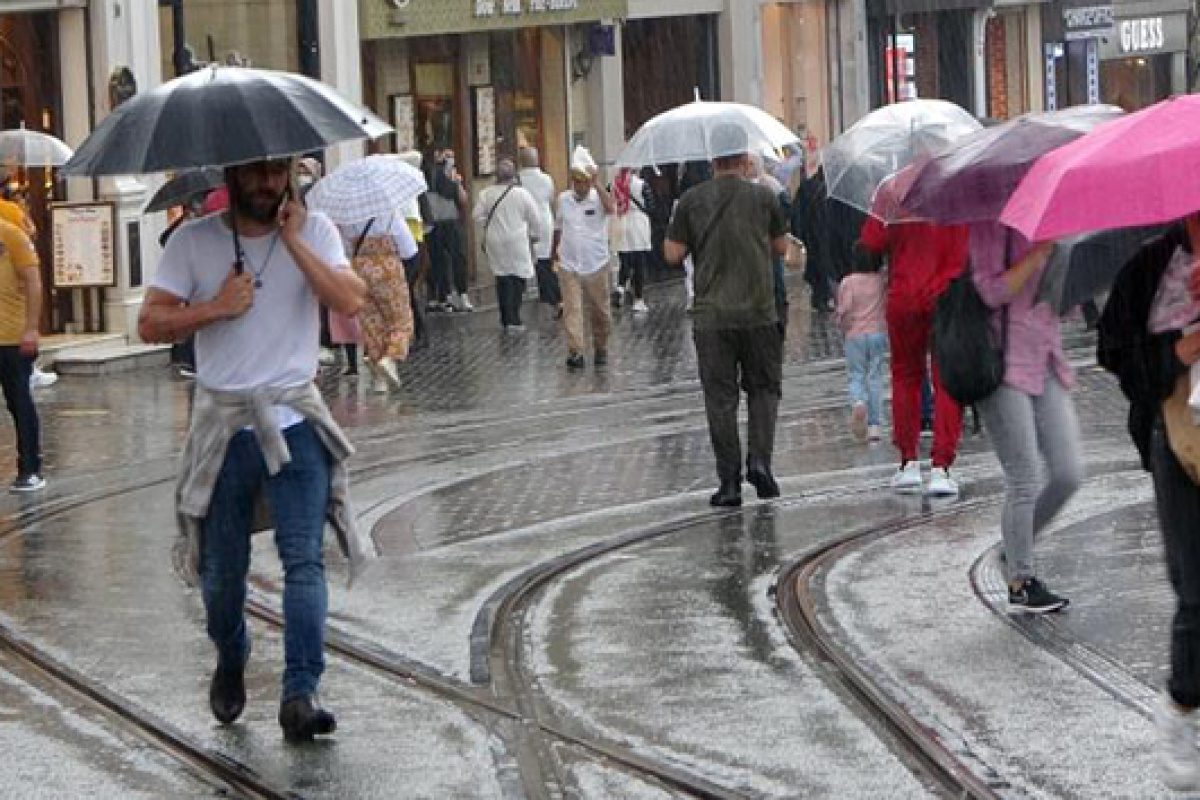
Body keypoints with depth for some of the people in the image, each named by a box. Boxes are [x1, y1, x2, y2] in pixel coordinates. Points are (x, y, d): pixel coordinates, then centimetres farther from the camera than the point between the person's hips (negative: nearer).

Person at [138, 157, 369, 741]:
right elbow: (150, 323, -3)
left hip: (294, 419, -1)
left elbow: (350, 302, -13)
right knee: (222, 567, 9)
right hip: (222, 422, 1)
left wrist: (292, 241, -16)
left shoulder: (313, 230, 2)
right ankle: (230, 662, 37)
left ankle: (300, 695, -15)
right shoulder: (194, 241, 1)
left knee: (304, 558, -13)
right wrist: (218, 307, -15)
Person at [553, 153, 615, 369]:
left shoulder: (598, 198, -7)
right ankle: (575, 351, -12)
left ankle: (600, 348, 29)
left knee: (599, 311, 10)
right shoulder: (563, 199, 4)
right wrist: (554, 249, 28)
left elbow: (611, 208, -32)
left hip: (596, 264, -2)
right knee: (572, 309, -9)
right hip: (569, 265, 2)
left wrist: (596, 183, -30)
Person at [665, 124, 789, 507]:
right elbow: (781, 247, 9)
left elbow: (673, 255, 0)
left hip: (711, 314, 0)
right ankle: (759, 459, -5)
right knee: (764, 388, 14)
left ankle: (729, 482, 1)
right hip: (759, 313, 0)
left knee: (720, 397, 4)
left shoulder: (692, 201, -2)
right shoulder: (763, 198, -2)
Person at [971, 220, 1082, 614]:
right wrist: (1039, 252, -18)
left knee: (1068, 473, 2)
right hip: (1005, 365, -7)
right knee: (1024, 481, -4)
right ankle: (1020, 583, 9)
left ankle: (1018, 547, 24)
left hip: (1047, 365, 7)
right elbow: (991, 292, -17)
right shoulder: (990, 225, -8)